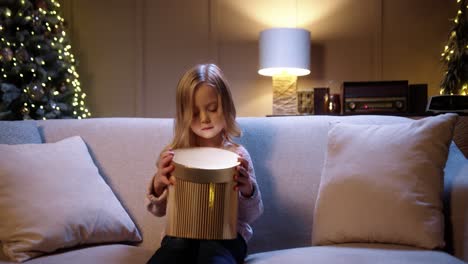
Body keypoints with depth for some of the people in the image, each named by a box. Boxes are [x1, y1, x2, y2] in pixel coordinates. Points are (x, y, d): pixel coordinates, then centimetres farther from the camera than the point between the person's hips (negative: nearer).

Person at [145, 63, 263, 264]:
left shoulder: (237, 155, 2)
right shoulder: (174, 154, 7)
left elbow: (251, 215, 2)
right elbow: (158, 210, 8)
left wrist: (248, 190, -20)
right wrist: (158, 184, -14)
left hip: (227, 234, -1)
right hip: (181, 232, 2)